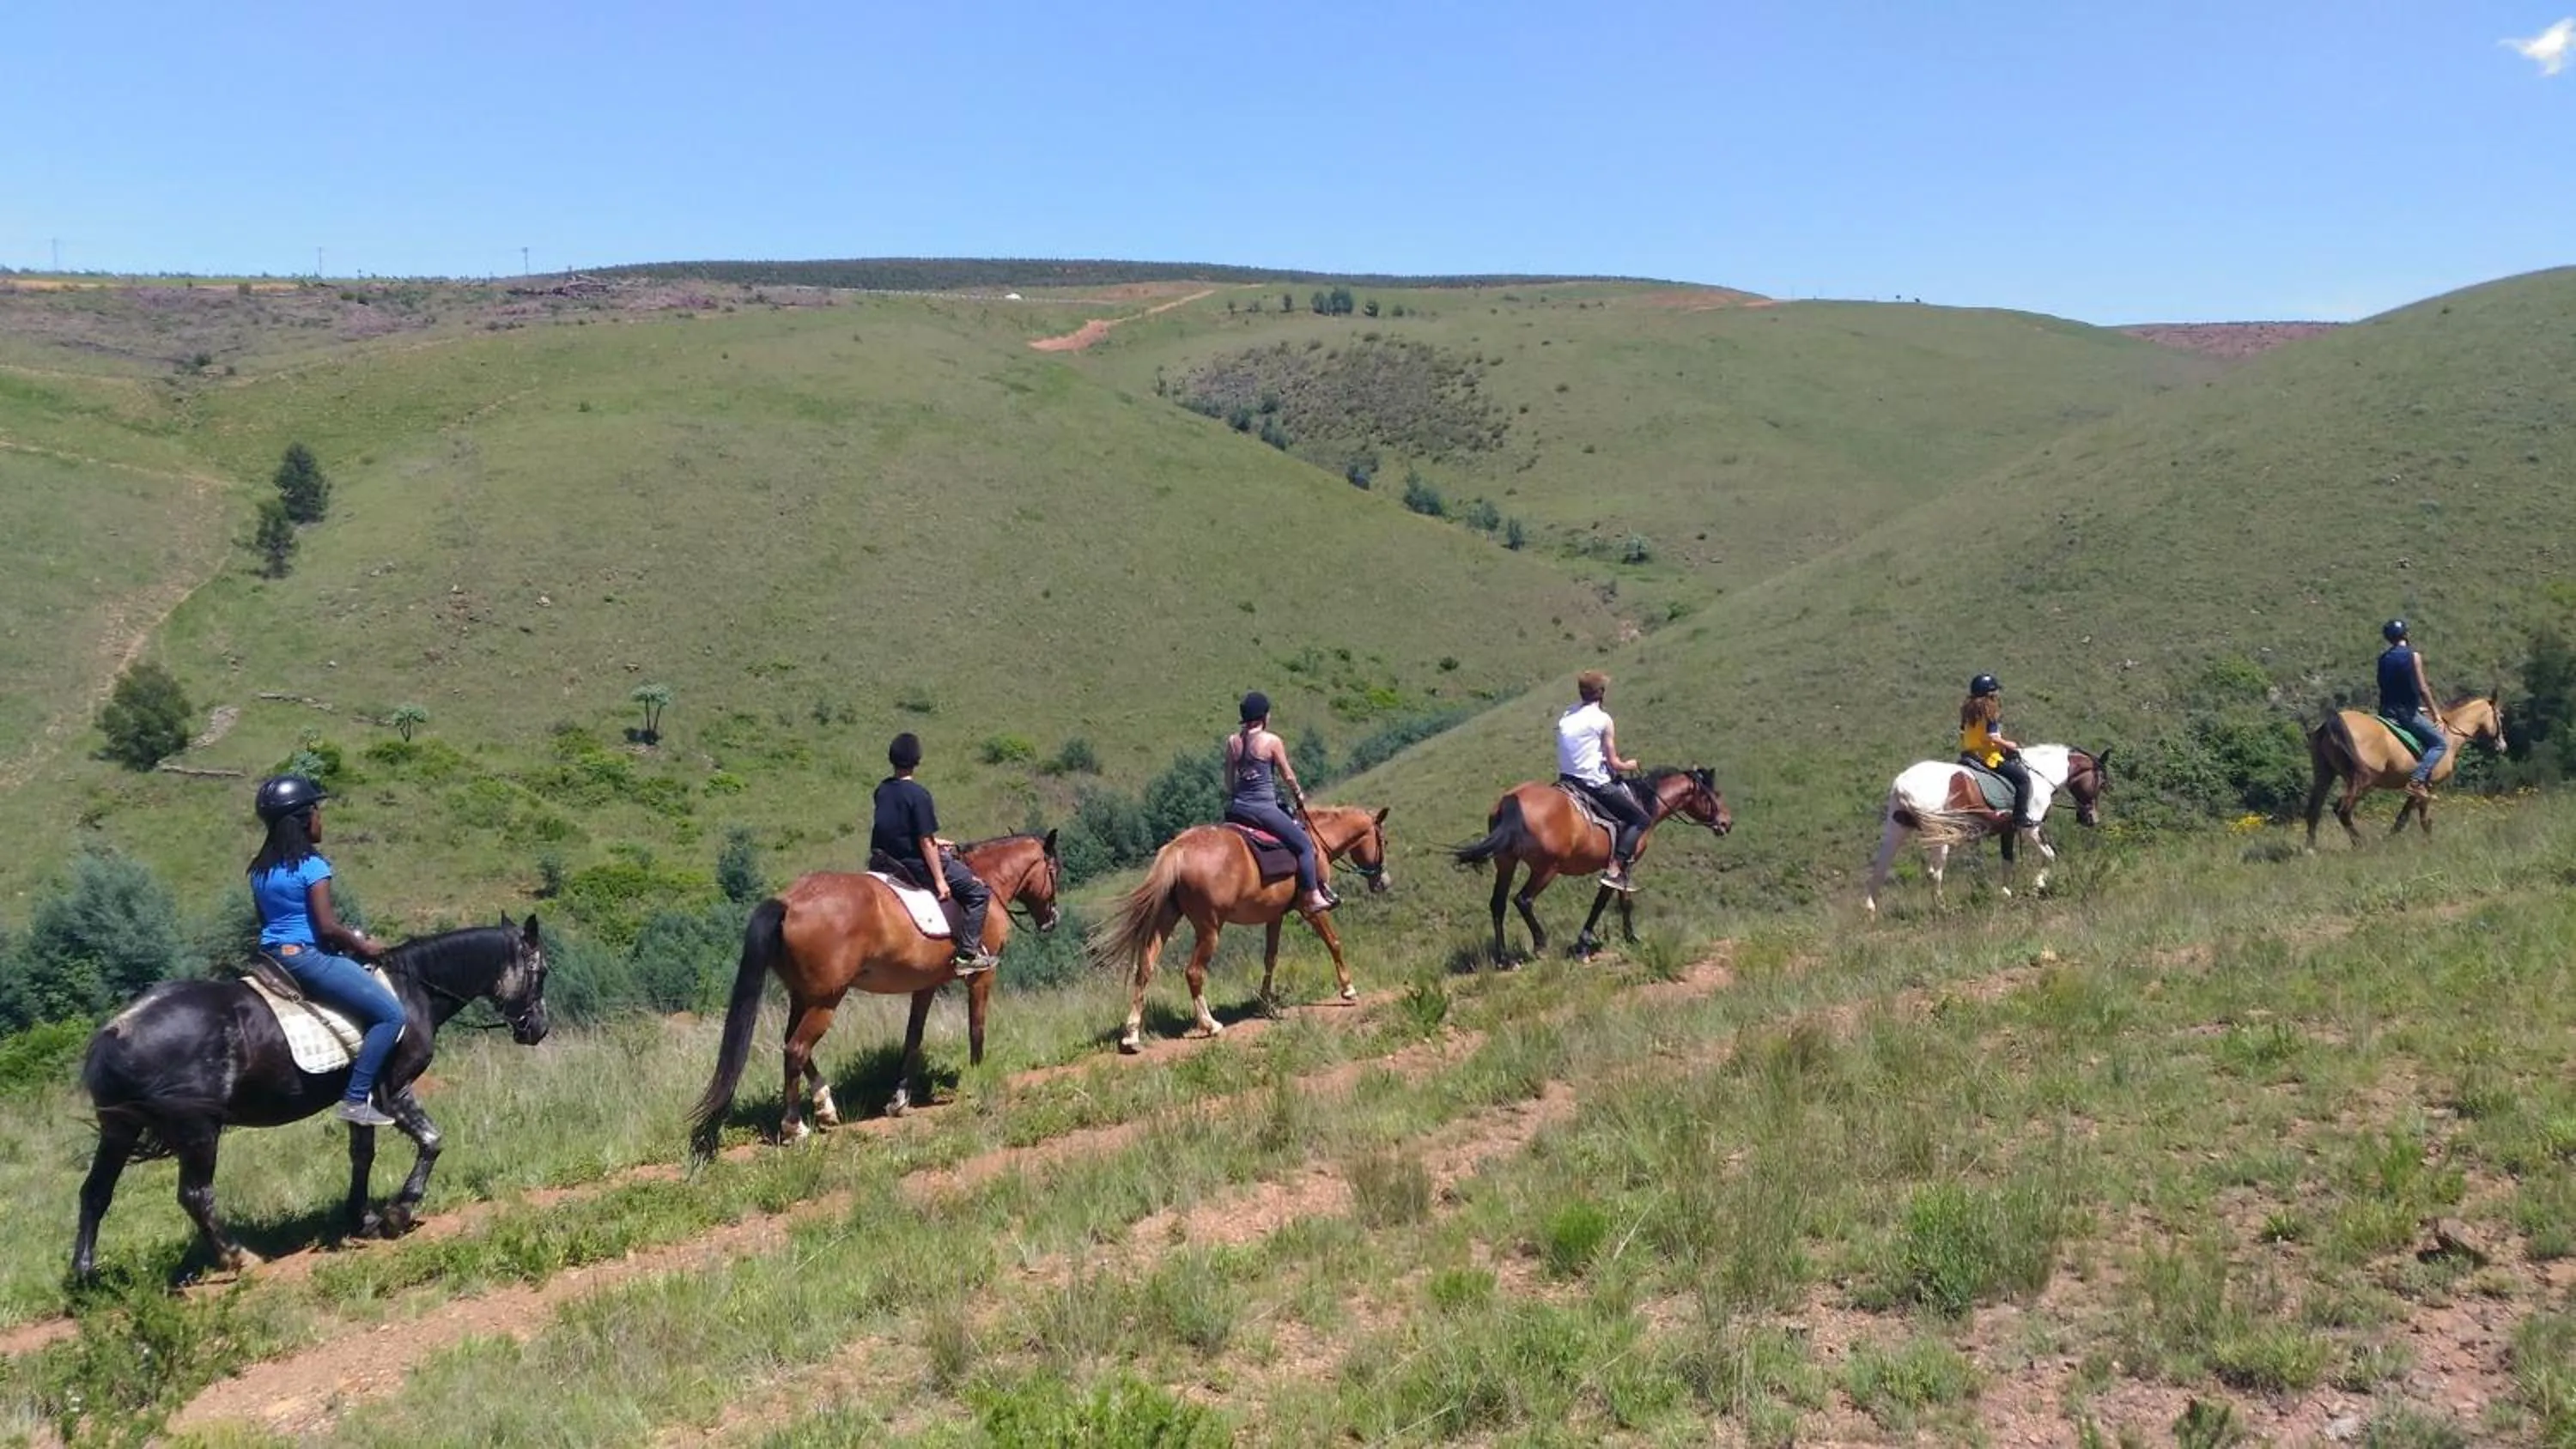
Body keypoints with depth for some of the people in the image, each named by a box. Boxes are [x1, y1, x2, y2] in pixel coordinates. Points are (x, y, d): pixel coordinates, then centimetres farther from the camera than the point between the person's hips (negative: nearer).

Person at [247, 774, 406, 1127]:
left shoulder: (260, 869, 11)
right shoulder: (311, 866, -14)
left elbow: (266, 919, 18)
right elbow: (327, 926, -19)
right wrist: (362, 945, -2)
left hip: (272, 957, 10)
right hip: (307, 959, -10)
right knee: (391, 1014, -10)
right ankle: (356, 1099, -14)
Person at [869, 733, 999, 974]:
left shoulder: (882, 789, 3)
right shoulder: (918, 795, -21)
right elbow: (925, 842, -20)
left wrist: (933, 842, 22)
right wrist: (940, 881, -14)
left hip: (886, 860, 9)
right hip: (915, 865, -9)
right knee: (977, 893, -1)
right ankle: (968, 954, -3)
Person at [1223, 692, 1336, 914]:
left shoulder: (1232, 741, 6)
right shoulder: (1272, 741, -9)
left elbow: (1229, 778, 13)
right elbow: (1287, 775, 1)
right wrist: (1298, 794, 20)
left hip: (1237, 809, 6)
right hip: (1263, 808, -6)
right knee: (1304, 844, 4)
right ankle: (1312, 897, 1)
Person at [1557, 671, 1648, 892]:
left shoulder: (1566, 717, 9)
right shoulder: (1603, 719, -9)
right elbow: (1613, 763, -6)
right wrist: (1629, 765, 15)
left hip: (1566, 780, 7)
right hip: (1595, 784, -7)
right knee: (1640, 819, 5)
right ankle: (1615, 870, -10)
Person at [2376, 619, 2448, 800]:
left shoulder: (2383, 657, 9)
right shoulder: (2412, 654, -10)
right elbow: (2422, 689, -14)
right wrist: (2435, 713, -4)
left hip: (2386, 711, 7)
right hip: (2406, 711, -7)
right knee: (2441, 743, -4)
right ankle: (2417, 780, -22)